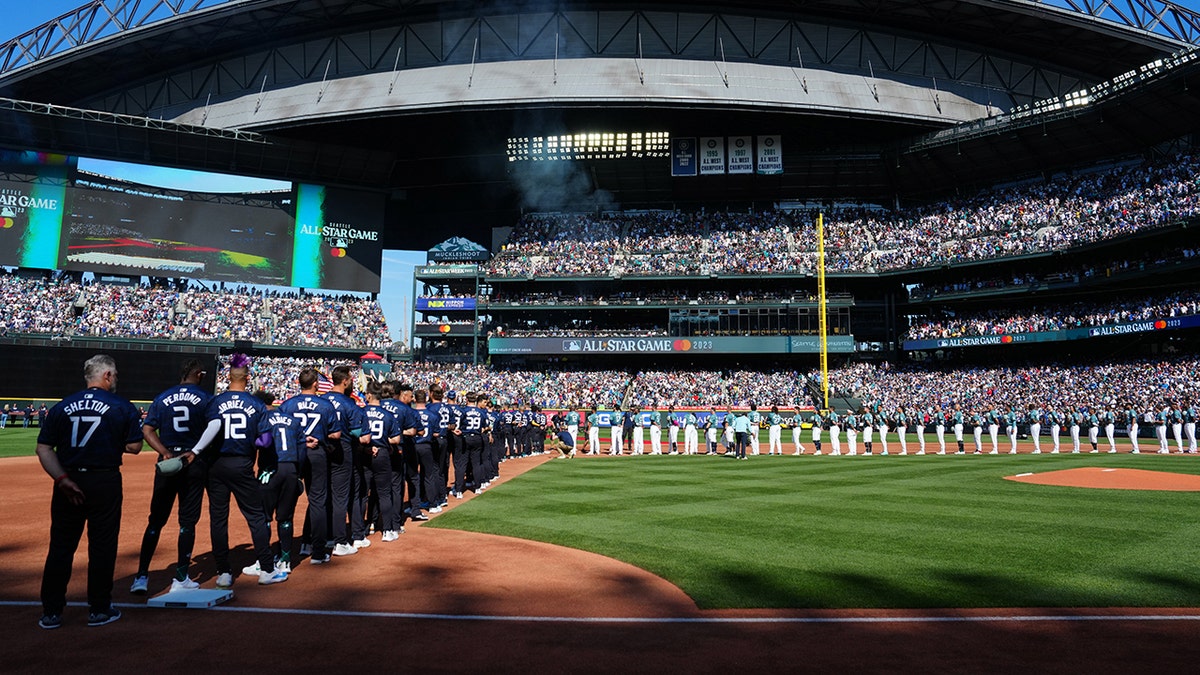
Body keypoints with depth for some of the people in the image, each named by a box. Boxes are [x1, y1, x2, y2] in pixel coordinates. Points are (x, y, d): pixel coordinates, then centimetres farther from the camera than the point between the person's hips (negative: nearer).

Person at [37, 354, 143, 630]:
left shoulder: (61, 406, 5)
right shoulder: (123, 407, -3)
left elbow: (44, 449, -2)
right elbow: (134, 447, -3)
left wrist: (62, 479, -8)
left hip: (68, 483, 3)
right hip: (105, 482, -3)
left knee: (60, 546, 11)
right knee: (102, 546, 7)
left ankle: (51, 612, 17)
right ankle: (99, 609, 15)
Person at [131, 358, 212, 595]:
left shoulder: (162, 398, 7)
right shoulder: (205, 398, -2)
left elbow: (147, 430, -2)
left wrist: (165, 453, -8)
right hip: (195, 464, -2)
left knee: (156, 520, 11)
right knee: (187, 521, 5)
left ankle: (141, 577, 9)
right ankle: (181, 578, 10)